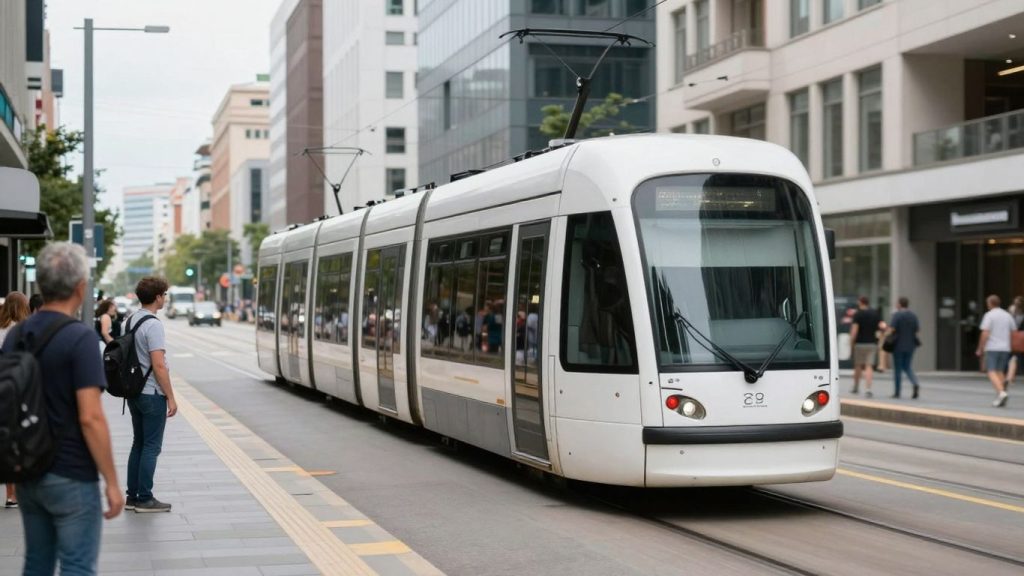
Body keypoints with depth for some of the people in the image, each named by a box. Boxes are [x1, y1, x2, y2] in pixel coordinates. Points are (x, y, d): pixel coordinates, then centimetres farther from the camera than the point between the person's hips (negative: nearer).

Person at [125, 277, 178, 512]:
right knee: (151, 447, -2)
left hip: (134, 392, 9)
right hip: (152, 394, -9)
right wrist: (170, 397, -15)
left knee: (138, 444, 14)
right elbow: (159, 365, -21)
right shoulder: (153, 325, -17)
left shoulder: (130, 321, 9)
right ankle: (145, 499, 1)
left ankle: (132, 496, 18)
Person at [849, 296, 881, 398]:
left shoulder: (858, 314, -8)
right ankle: (867, 389, -17)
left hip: (860, 343, -3)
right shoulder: (875, 313, 7)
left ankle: (856, 387, 26)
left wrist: (851, 344, -9)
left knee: (858, 365, 13)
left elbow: (854, 331, -13)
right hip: (872, 343, 3)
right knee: (869, 366, -4)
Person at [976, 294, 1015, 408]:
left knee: (992, 372, -6)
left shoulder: (989, 315, -7)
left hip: (992, 348, -6)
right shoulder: (1008, 315, 10)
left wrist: (980, 349, -6)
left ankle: (1001, 392, -27)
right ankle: (1000, 398, 10)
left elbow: (985, 334, -13)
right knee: (1000, 372, 14)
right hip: (1005, 348, 6)